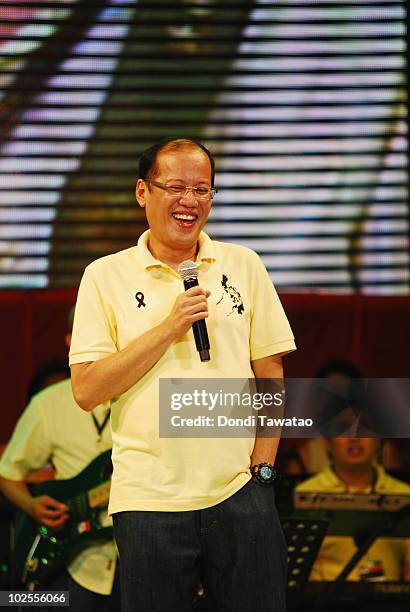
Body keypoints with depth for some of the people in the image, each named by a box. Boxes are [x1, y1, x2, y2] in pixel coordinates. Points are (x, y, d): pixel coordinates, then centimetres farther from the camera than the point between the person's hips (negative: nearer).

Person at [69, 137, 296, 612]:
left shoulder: (243, 266, 9)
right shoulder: (106, 277, 3)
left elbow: (269, 376, 11)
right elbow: (86, 391, -5)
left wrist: (261, 469, 1)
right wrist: (168, 328, -11)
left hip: (240, 498, 2)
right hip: (148, 500, -1)